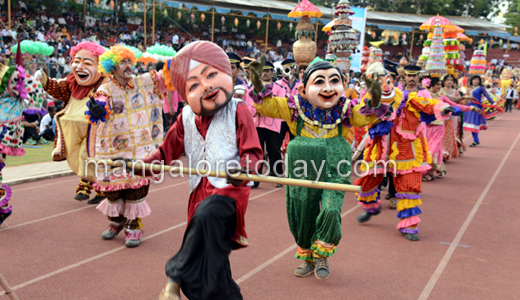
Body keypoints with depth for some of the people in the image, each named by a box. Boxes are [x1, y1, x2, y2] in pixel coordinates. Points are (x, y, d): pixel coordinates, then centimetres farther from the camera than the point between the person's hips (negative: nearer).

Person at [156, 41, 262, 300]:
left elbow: (253, 152, -11)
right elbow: (168, 152, 17)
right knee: (211, 252, 12)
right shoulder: (187, 118, 8)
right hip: (201, 189, 6)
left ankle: (178, 279, -20)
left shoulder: (238, 111, -7)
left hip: (229, 187, -5)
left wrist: (242, 167, -33)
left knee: (206, 216, -35)